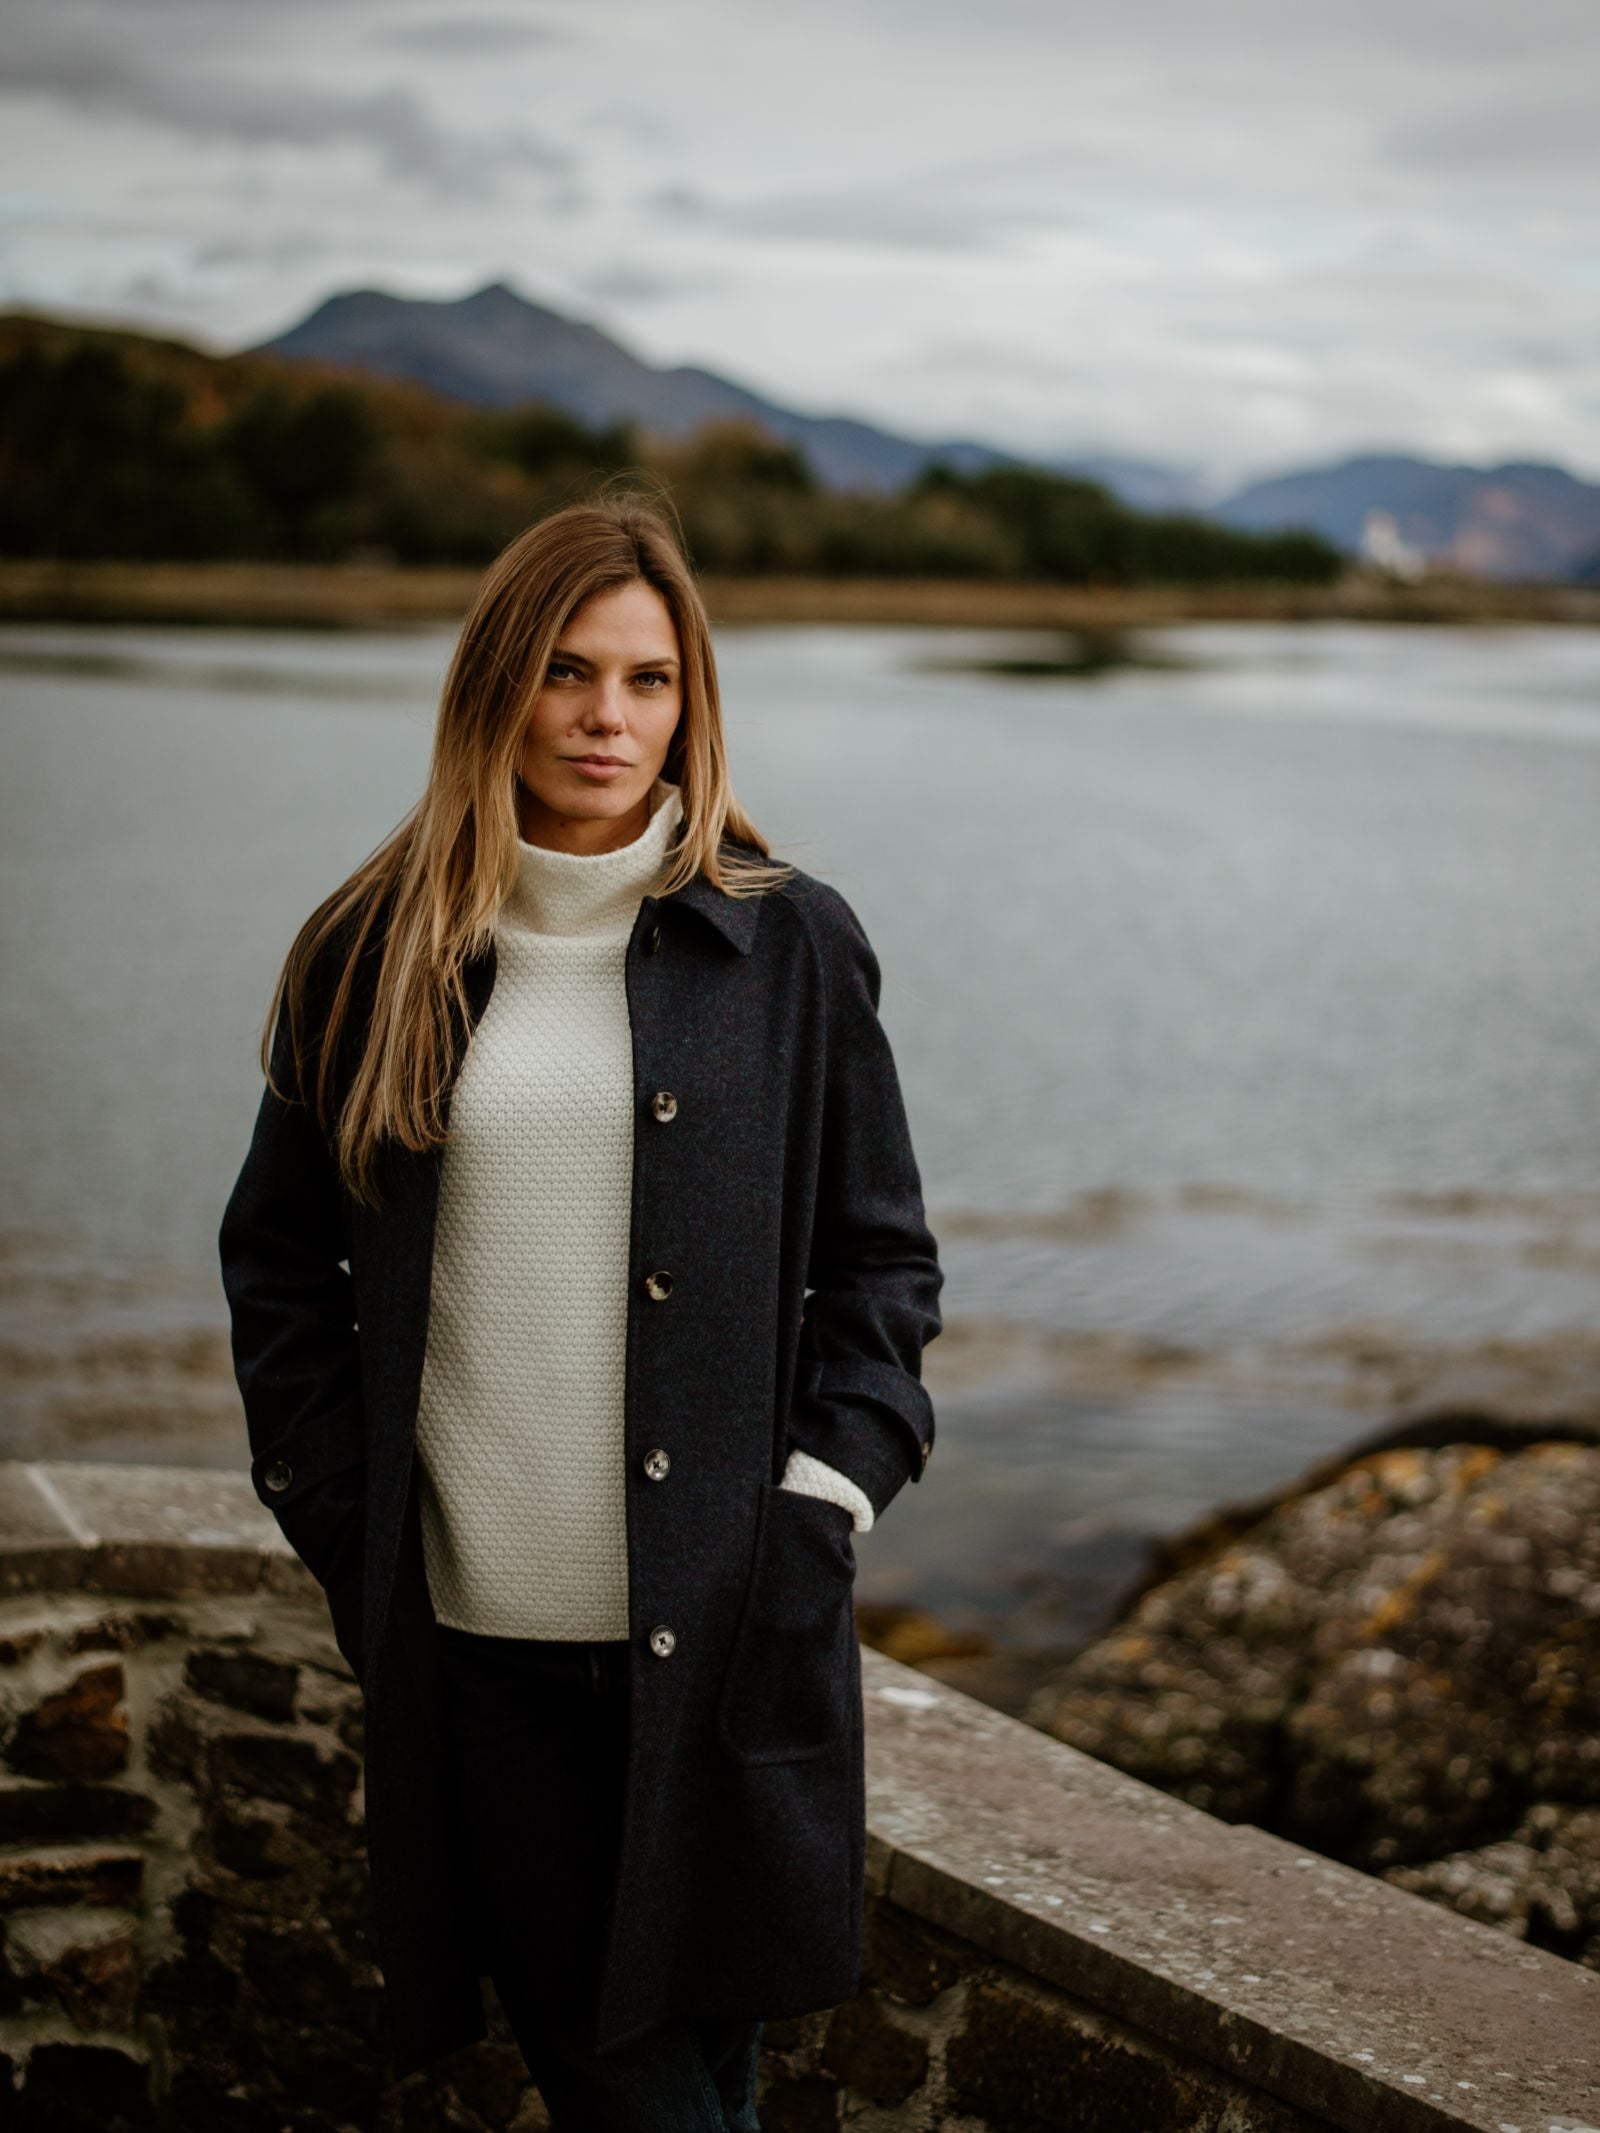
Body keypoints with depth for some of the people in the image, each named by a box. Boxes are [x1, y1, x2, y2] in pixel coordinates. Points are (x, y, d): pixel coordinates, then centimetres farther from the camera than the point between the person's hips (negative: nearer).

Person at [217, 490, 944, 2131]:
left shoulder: (790, 944, 3)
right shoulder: (373, 956, 5)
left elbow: (881, 1257, 6)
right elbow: (279, 1263, 11)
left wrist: (821, 1503, -5)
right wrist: (342, 1530, 3)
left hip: (718, 1621, -1)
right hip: (477, 1623, 1)